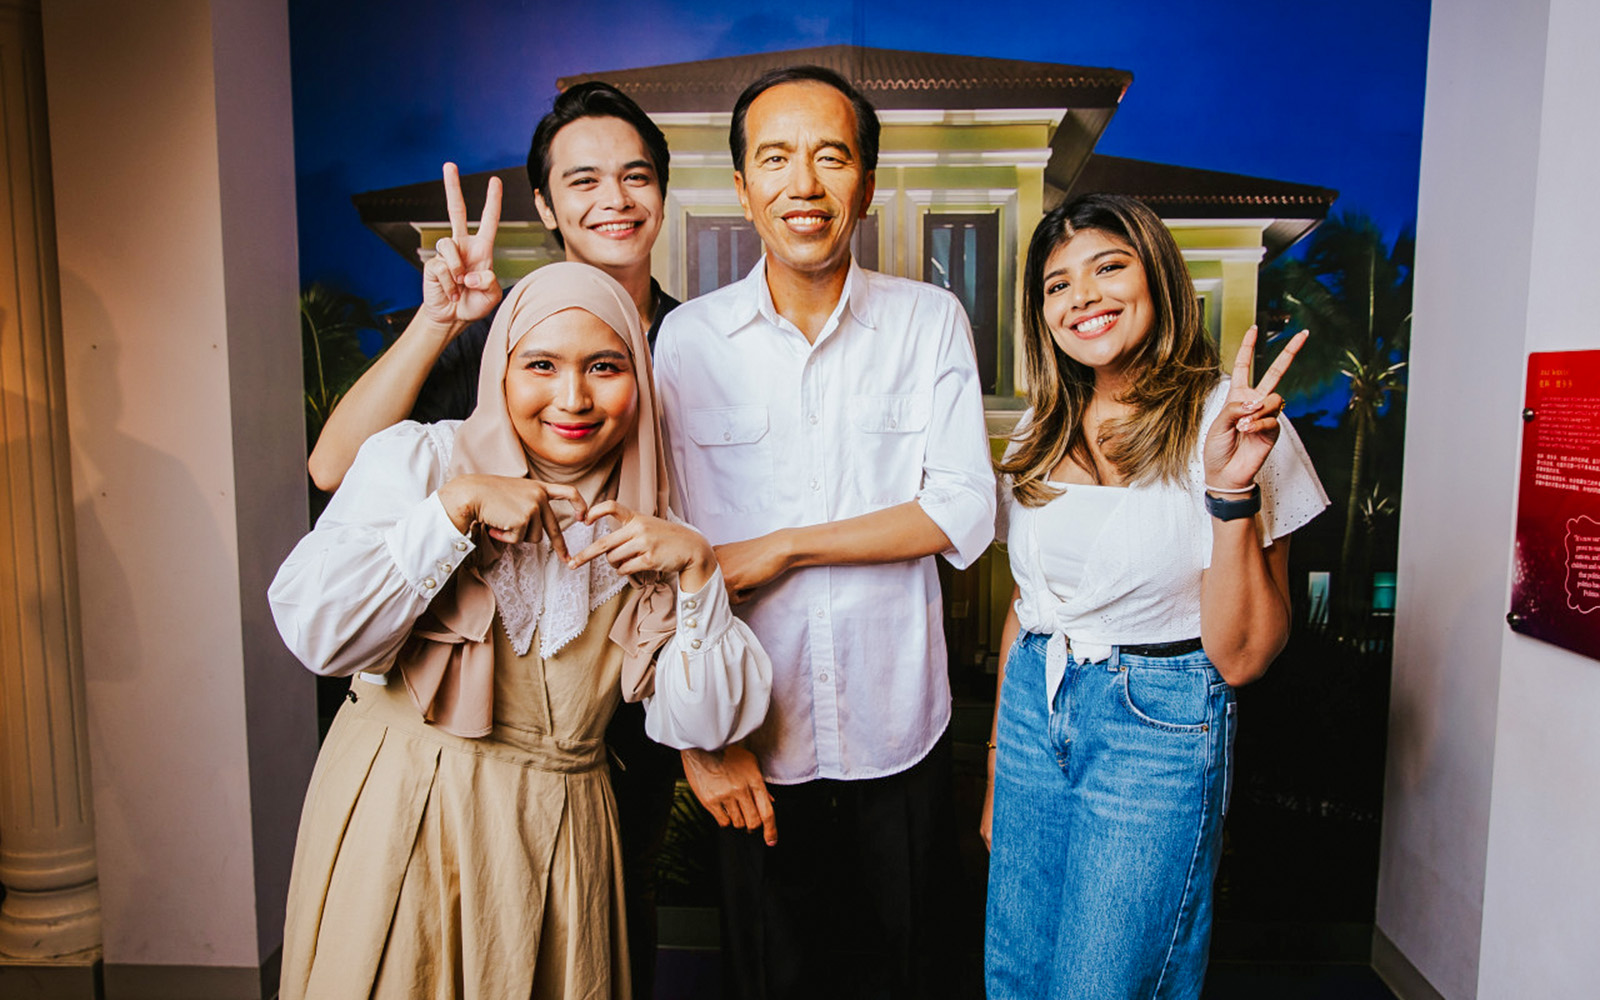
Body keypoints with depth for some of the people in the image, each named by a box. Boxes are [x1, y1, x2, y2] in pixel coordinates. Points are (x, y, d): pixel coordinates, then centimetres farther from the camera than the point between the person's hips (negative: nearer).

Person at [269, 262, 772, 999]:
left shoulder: (646, 527, 2)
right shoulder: (414, 458, -6)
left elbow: (700, 725, -2)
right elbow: (315, 632, -18)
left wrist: (697, 567, -13)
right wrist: (457, 504, -21)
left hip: (559, 840, 3)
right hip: (396, 818, -2)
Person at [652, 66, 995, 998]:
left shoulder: (931, 321, -3)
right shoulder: (688, 338, -4)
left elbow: (964, 512, -9)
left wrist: (782, 547, -15)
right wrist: (703, 735, -6)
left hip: (901, 729, 0)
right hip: (754, 739, 0)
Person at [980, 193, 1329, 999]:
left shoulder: (1231, 425, -11)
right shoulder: (1040, 433, 5)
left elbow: (1241, 657, -13)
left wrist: (1232, 492, -25)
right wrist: (997, 762, 18)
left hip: (1160, 728, -5)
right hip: (1032, 711, 5)